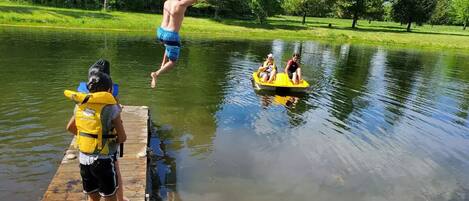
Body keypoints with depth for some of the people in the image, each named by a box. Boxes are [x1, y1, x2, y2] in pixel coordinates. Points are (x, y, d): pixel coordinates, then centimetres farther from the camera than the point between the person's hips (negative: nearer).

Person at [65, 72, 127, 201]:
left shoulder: (81, 104, 1)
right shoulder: (111, 108, -16)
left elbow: (70, 127, 17)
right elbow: (123, 138, -13)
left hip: (84, 158, 5)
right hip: (103, 160, -5)